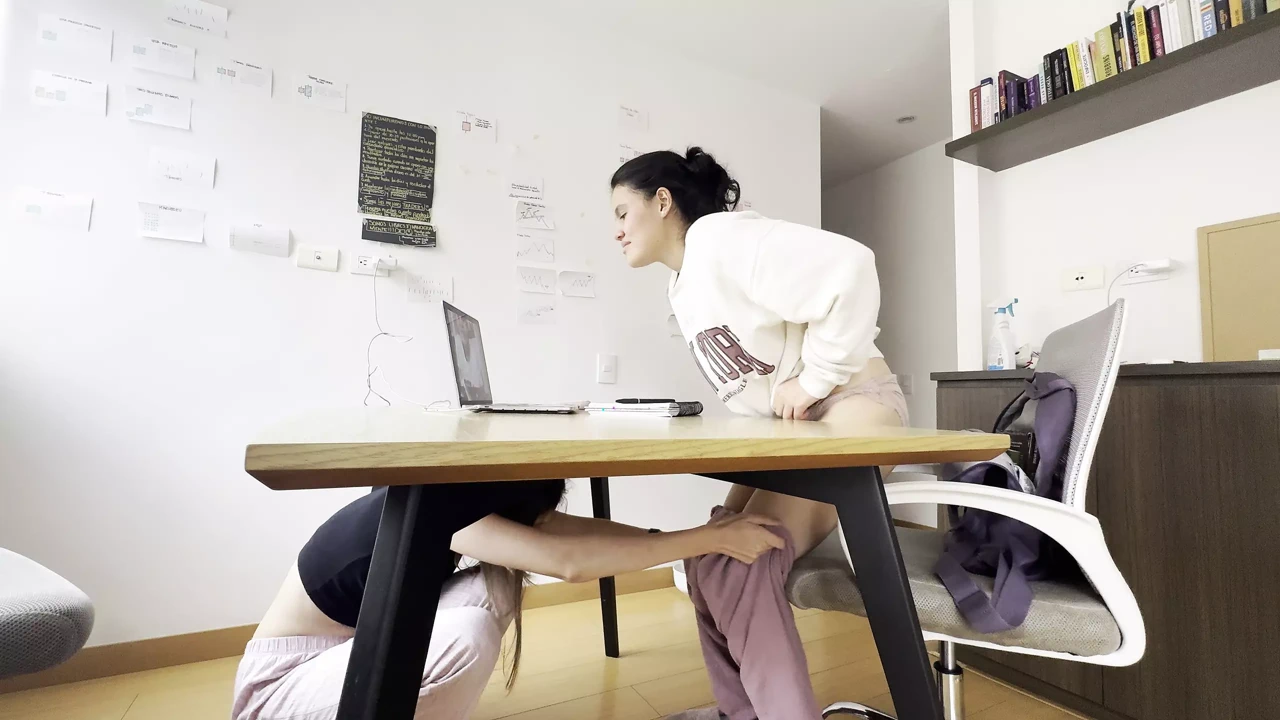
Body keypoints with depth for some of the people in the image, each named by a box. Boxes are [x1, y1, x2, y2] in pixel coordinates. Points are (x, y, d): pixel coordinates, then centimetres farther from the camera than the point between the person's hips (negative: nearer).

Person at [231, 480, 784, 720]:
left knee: (492, 589, -13)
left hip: (357, 653, 8)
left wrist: (673, 538, -14)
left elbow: (563, 528, -9)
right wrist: (712, 537, -36)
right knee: (466, 635, -33)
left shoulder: (456, 493, -7)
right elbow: (568, 561, -41)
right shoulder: (435, 506, -32)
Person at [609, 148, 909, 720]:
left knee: (739, 563, -21)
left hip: (852, 406, -9)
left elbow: (849, 269, -28)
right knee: (715, 556, 5)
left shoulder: (721, 237, -15)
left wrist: (814, 379, -20)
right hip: (791, 426, 9)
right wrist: (775, 412, 3)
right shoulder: (681, 286, 16)